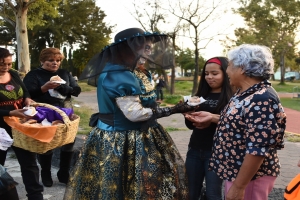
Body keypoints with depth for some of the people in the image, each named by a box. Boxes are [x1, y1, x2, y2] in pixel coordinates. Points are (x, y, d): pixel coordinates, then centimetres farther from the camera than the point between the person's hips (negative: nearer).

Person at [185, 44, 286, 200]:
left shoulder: (261, 101, -26)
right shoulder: (244, 93, 4)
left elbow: (258, 150, -28)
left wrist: (238, 186, -25)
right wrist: (211, 117, 10)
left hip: (249, 177, -9)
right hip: (235, 171, 9)